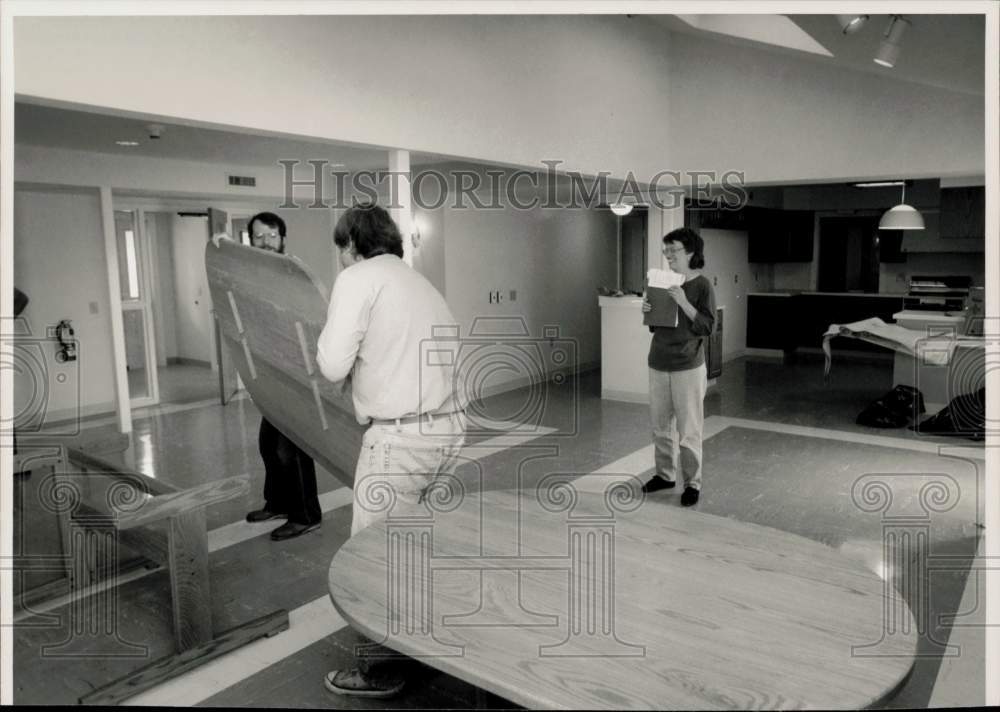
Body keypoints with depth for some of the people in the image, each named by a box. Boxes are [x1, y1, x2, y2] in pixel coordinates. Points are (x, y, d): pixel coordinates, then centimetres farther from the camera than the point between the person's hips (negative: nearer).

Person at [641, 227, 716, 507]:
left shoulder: (702, 285, -6)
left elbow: (707, 327, -13)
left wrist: (684, 303, -23)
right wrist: (648, 311, -4)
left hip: (688, 367, -6)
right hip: (658, 364, 6)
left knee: (689, 430, 0)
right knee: (660, 426, 13)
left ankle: (692, 483, 12)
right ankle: (665, 474, 28)